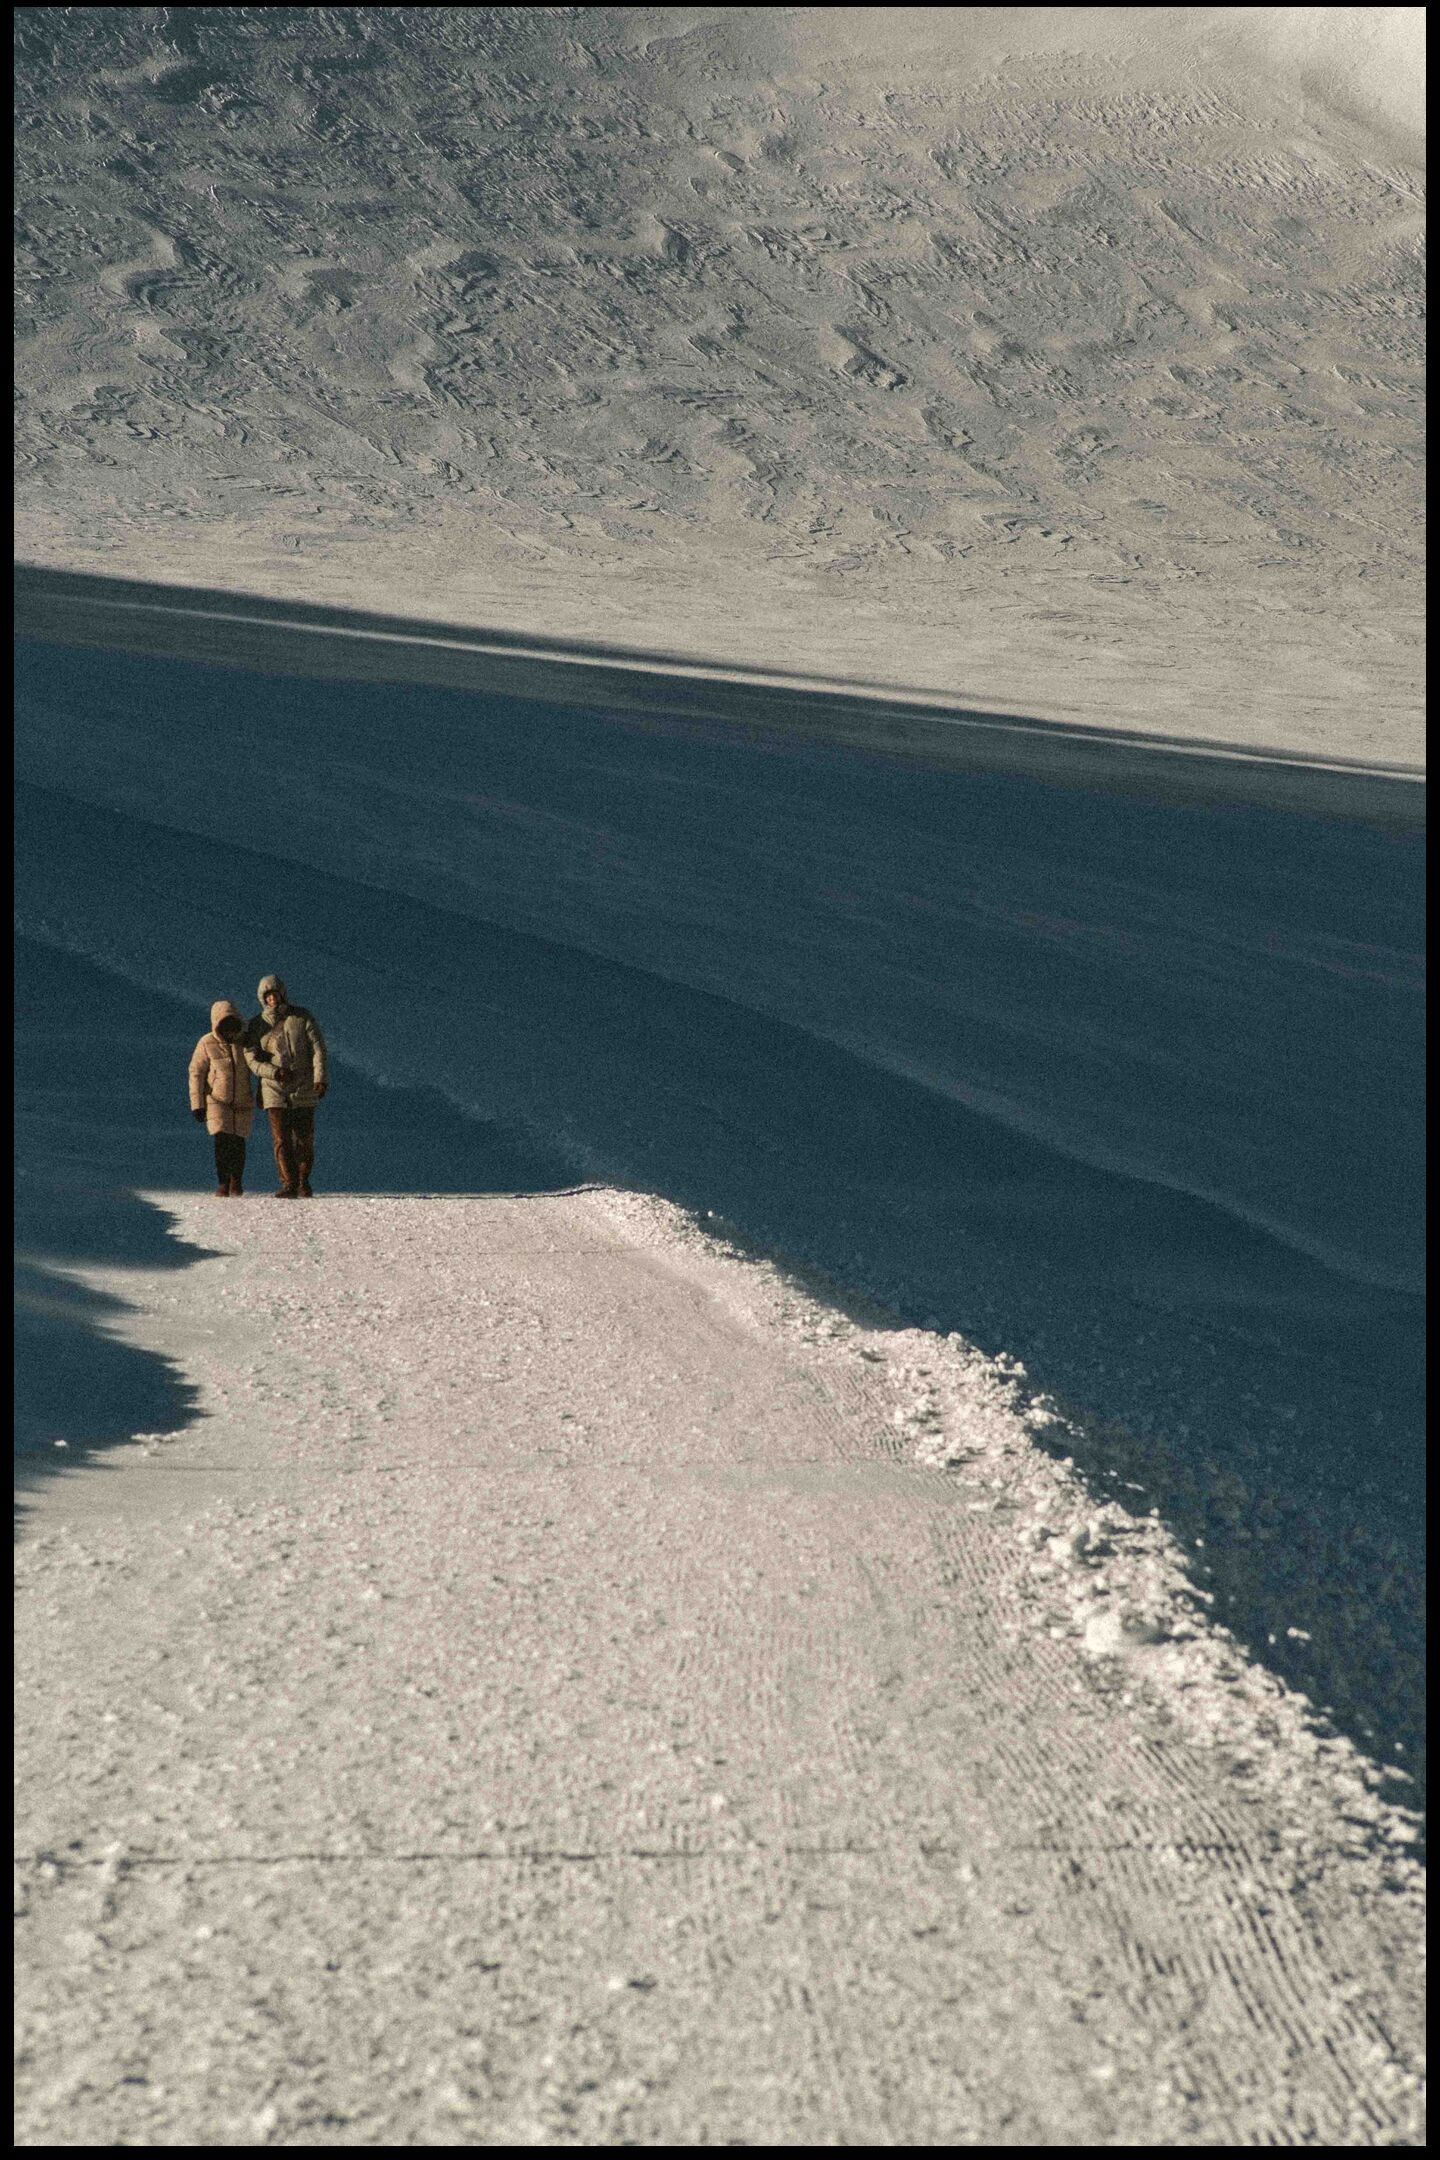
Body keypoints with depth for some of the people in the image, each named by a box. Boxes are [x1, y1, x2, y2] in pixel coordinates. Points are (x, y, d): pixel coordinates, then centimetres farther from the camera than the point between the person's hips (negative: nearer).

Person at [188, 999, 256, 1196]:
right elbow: (196, 1074, -2)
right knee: (222, 1141, -14)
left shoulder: (245, 1042, 1)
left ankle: (236, 1181, 21)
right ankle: (223, 1184, -8)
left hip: (243, 1103, 2)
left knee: (238, 1143, 2)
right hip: (217, 1101, -2)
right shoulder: (207, 1044, -7)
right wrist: (197, 1104, -6)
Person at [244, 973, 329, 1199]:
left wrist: (320, 1078, -18)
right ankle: (288, 1185, -9)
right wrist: (275, 1073, -19)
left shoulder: (303, 1017, 1)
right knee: (281, 1140, -8)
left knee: (304, 1140, 3)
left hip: (304, 1091, 0)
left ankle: (303, 1184, 17)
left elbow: (318, 1049, -5)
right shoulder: (257, 1026, 4)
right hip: (275, 1092, 0)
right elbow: (252, 1059, -2)